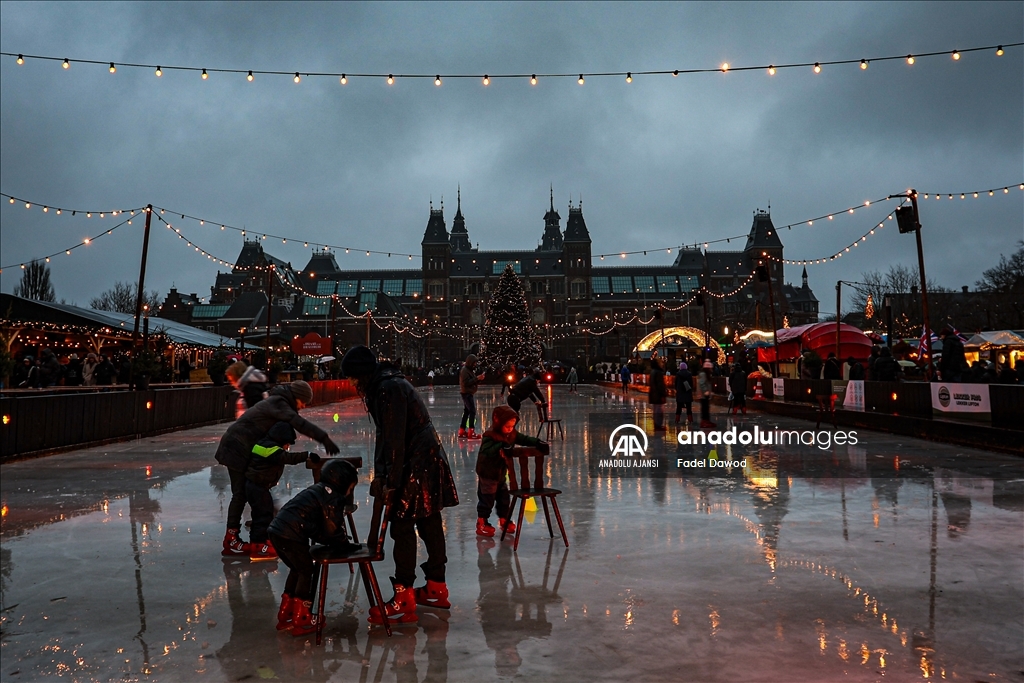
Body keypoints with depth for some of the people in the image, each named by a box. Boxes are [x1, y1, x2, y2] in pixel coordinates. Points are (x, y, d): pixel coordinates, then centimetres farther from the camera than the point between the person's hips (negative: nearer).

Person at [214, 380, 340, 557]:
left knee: (244, 492, 11)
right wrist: (324, 438, -42)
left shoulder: (278, 402, 14)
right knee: (241, 494, -5)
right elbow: (299, 423, -34)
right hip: (238, 448, -10)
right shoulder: (278, 403, -18)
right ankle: (231, 541, 0)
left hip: (242, 447, 10)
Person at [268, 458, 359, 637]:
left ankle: (285, 616, 31)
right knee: (306, 571, 6)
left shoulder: (318, 490, 22)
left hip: (277, 531, 9)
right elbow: (333, 530, -5)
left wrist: (340, 542, 22)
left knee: (297, 570, 22)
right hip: (292, 536, -9)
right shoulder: (333, 498, -7)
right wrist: (347, 546, 9)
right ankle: (301, 621, 12)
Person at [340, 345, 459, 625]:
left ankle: (404, 600, 4)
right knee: (429, 525, 16)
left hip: (416, 464, -10)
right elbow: (384, 434, 15)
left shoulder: (389, 388, -18)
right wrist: (379, 475, 11)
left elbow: (394, 439, -21)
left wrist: (391, 482, -18)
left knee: (403, 528, -4)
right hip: (428, 461, 10)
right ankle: (436, 589, 29)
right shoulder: (381, 386, 13)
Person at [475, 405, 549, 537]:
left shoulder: (511, 434, -1)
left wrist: (538, 443, -17)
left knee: (504, 498, 18)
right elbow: (487, 452, -38)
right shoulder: (490, 436, -25)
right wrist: (501, 447, -51)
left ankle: (504, 520, 36)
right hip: (487, 474, -8)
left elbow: (524, 439, -2)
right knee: (487, 499, 2)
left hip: (501, 473, 8)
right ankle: (481, 524, 16)